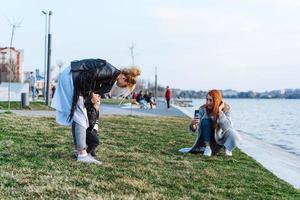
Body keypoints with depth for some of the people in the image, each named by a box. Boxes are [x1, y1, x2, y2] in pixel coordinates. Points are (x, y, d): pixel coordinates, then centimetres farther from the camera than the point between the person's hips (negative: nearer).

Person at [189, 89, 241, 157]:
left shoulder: (226, 108, -19)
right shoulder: (203, 109, -17)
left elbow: (226, 127, -32)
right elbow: (195, 128, -20)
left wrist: (220, 111, -36)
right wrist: (192, 125, -43)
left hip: (220, 137, -1)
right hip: (208, 137, 1)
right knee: (205, 120, -28)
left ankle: (228, 148, 4)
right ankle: (207, 147, -16)